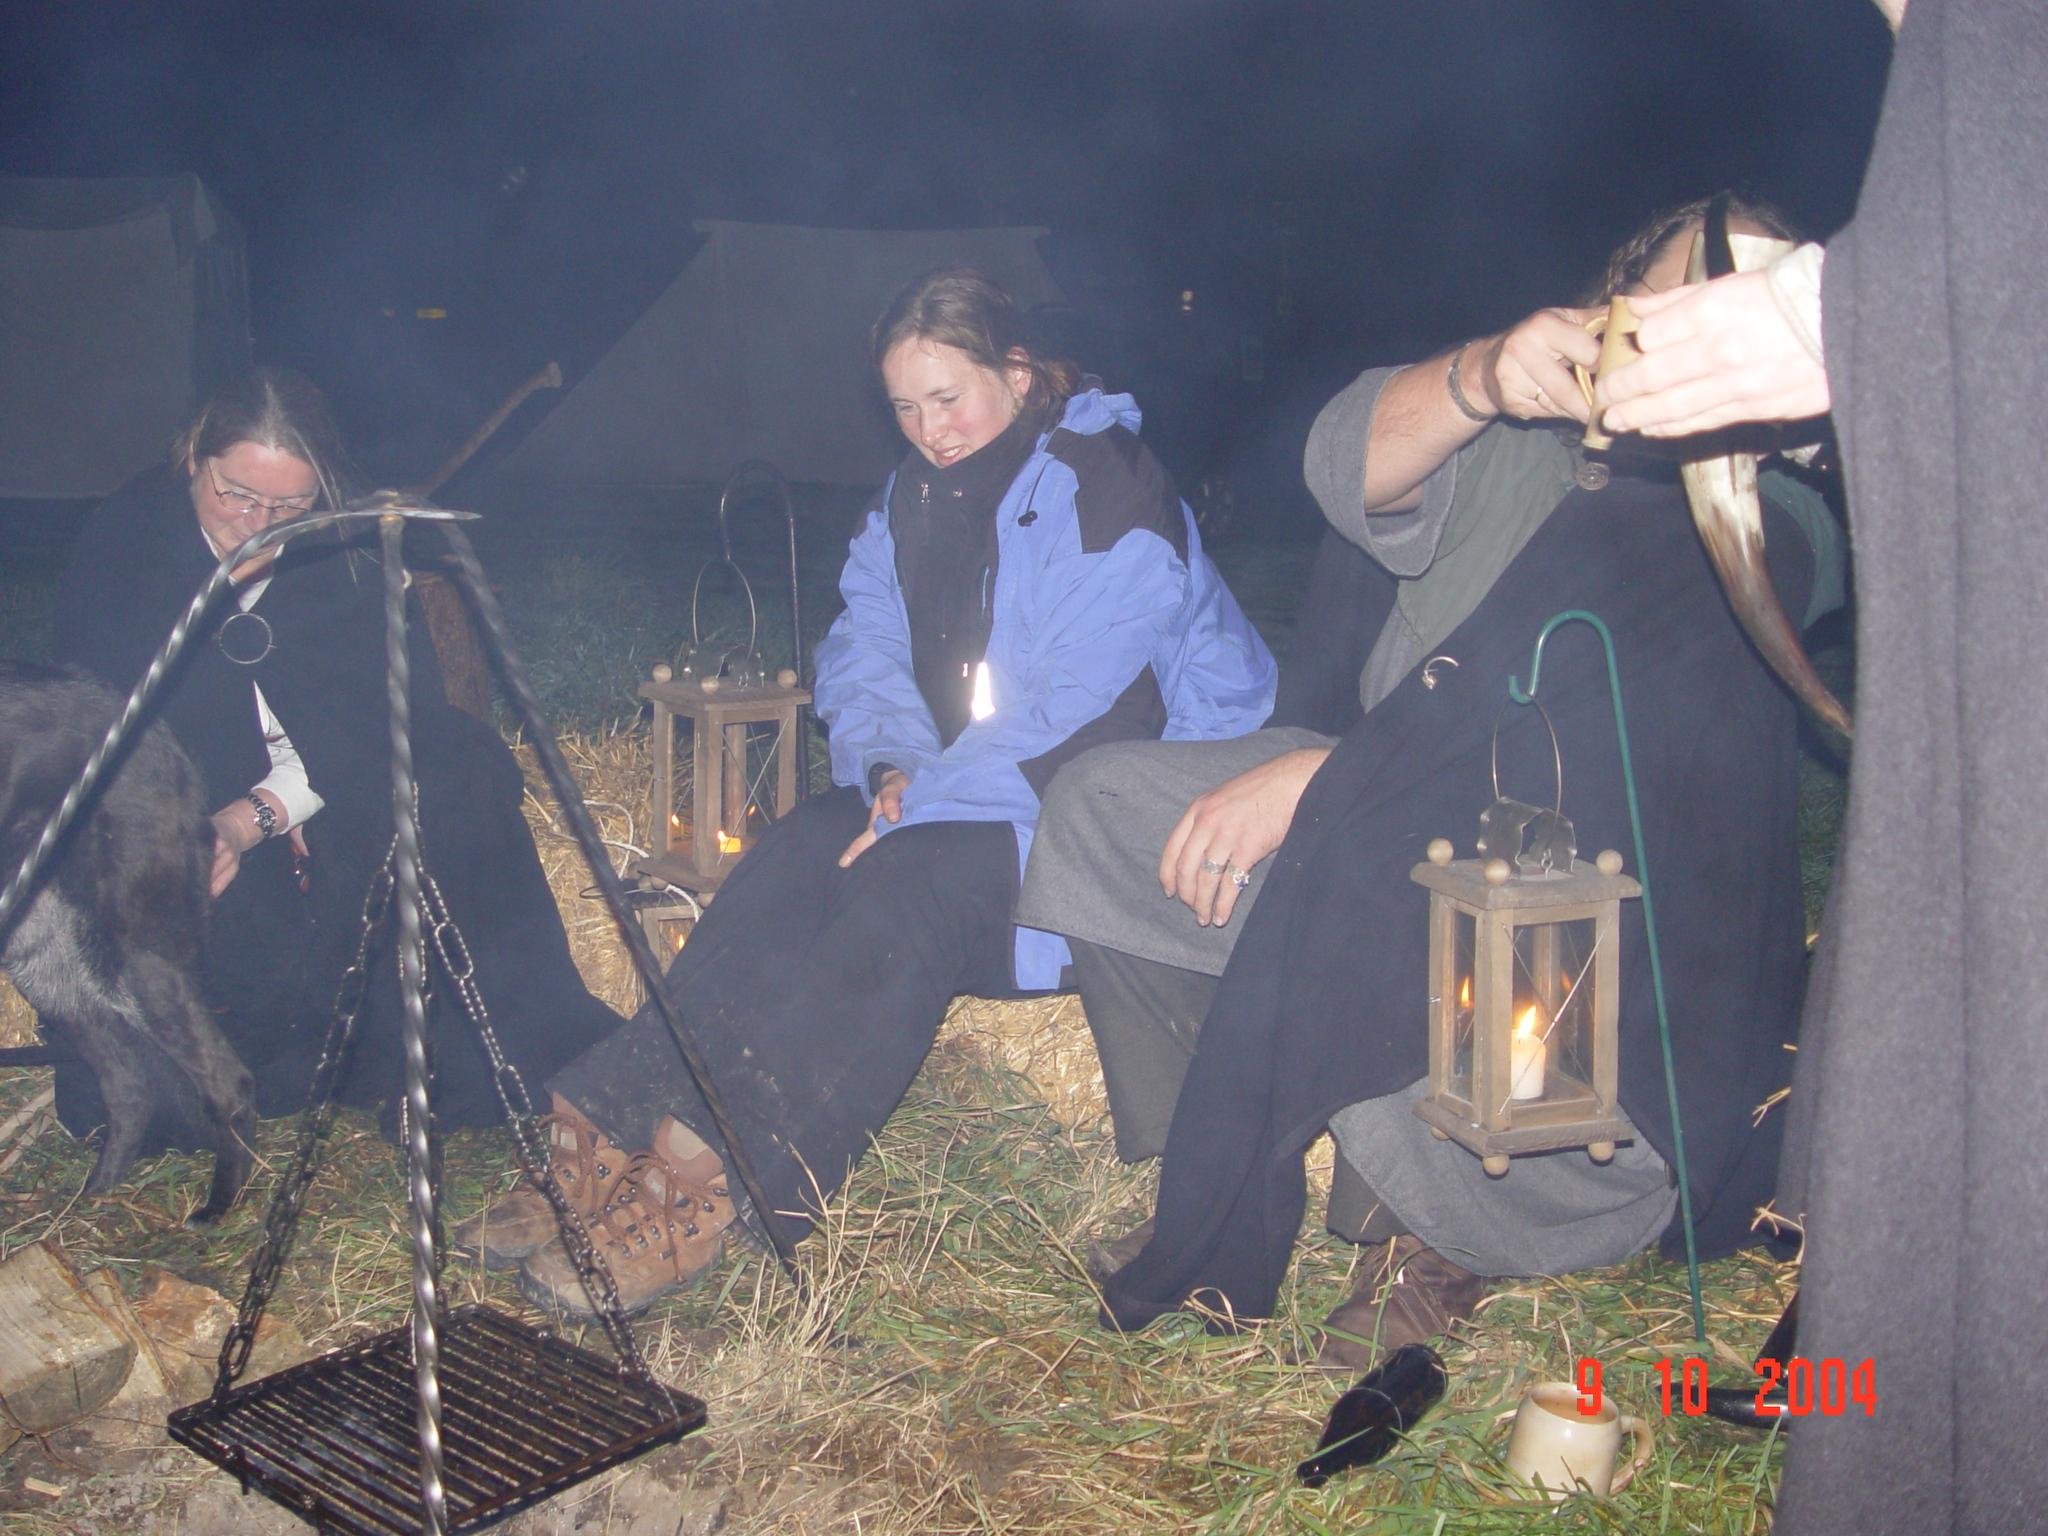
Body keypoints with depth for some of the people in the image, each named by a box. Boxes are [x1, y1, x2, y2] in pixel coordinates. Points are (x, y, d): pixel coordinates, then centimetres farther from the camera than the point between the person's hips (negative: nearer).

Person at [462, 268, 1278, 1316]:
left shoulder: (1107, 493, -16)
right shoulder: (914, 498, 10)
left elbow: (1076, 710, -23)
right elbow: (863, 653, 9)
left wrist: (925, 805, -24)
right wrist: (892, 764, -11)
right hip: (953, 790, 7)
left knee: (905, 882, -31)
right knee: (798, 848, -19)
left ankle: (700, 1185, -33)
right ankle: (614, 1135, -24)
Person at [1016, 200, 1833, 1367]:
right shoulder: (1517, 436, 4)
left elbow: (1580, 757, -19)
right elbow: (1358, 468, -17)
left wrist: (1313, 779, -26)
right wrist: (1481, 377, -40)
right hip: (1375, 797, 5)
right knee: (1100, 805, -9)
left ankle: (1430, 1226, -4)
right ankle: (1225, 1185, 1)